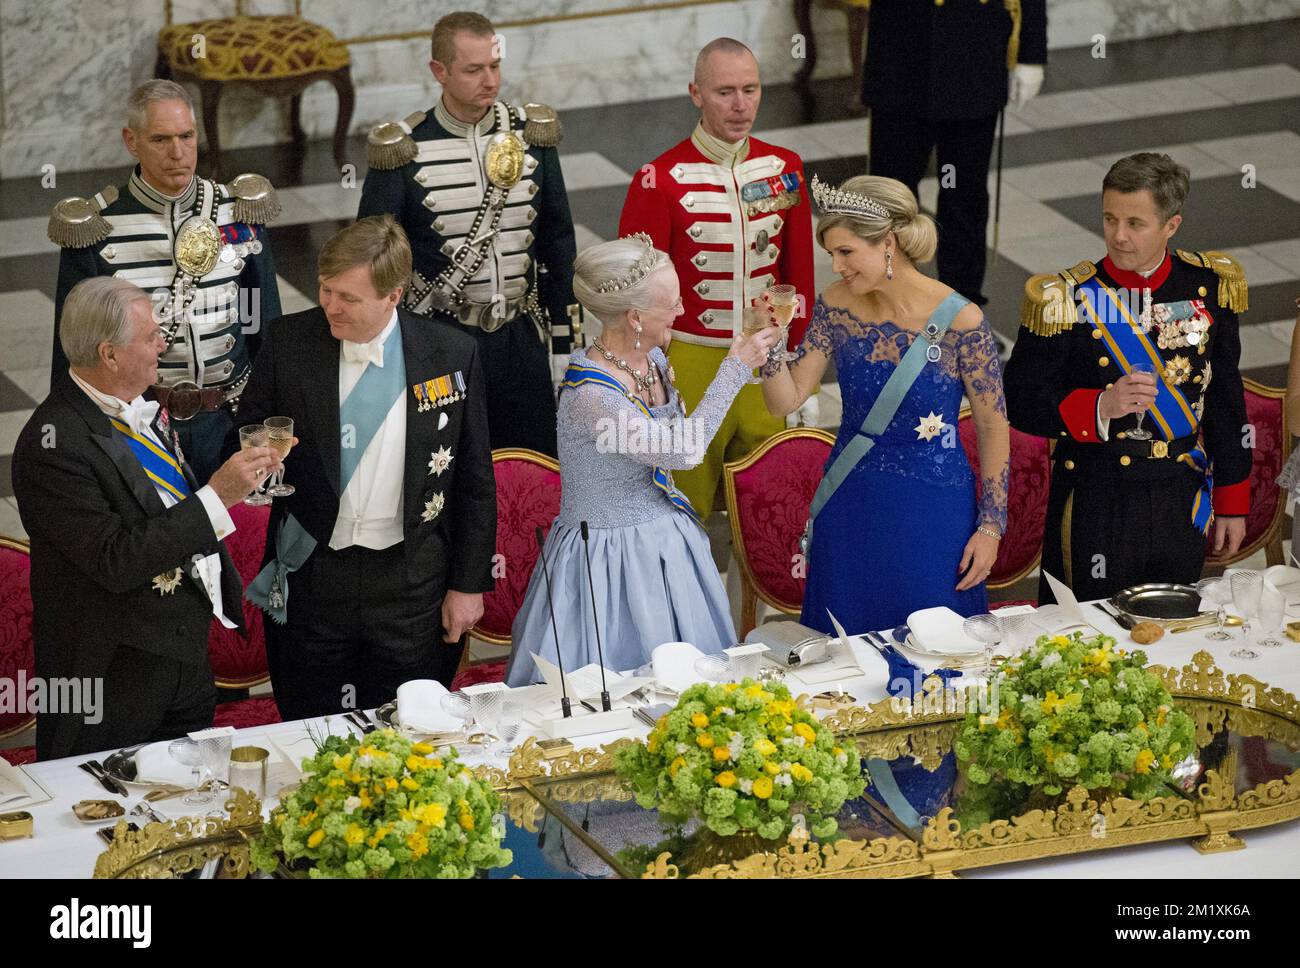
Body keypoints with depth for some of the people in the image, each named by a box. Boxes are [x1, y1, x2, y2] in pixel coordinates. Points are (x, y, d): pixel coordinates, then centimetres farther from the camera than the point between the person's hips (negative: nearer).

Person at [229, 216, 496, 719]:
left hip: (410, 581, -1)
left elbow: (475, 480, 3)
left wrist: (469, 584, 2)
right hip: (311, 574, 1)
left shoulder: (451, 354, -4)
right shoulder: (288, 343, -3)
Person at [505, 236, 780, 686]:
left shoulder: (652, 359, -1)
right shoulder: (589, 395, -28)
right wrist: (735, 367, -16)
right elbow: (683, 451, -21)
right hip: (610, 560, -8)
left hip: (662, 543, 8)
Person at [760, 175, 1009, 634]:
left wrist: (991, 526, -7)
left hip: (933, 512, -4)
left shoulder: (959, 320, -16)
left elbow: (993, 427, -8)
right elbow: (785, 400, -1)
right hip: (850, 506, 4)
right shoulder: (837, 306, -4)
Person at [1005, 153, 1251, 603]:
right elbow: (1021, 404, -9)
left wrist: (1232, 502, 10)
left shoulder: (1209, 286, -1)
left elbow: (1226, 402, 8)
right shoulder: (1064, 299, -11)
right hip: (1096, 508, -3)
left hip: (1181, 503, 3)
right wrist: (1100, 408, -25)